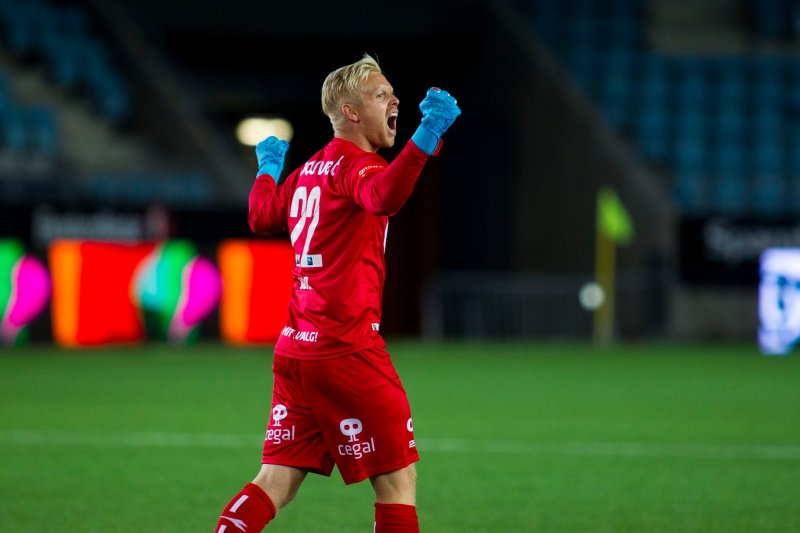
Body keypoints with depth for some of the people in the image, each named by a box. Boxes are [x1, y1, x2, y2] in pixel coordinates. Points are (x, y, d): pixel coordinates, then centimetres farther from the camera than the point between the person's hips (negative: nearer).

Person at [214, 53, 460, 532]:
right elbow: (384, 195, -35)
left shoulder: (307, 171, 15)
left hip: (294, 349, 9)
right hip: (347, 349, -9)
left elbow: (262, 218, 32)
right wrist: (428, 133, -44)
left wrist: (268, 169, 50)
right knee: (398, 478, -2)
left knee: (276, 483, 7)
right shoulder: (356, 164, -11)